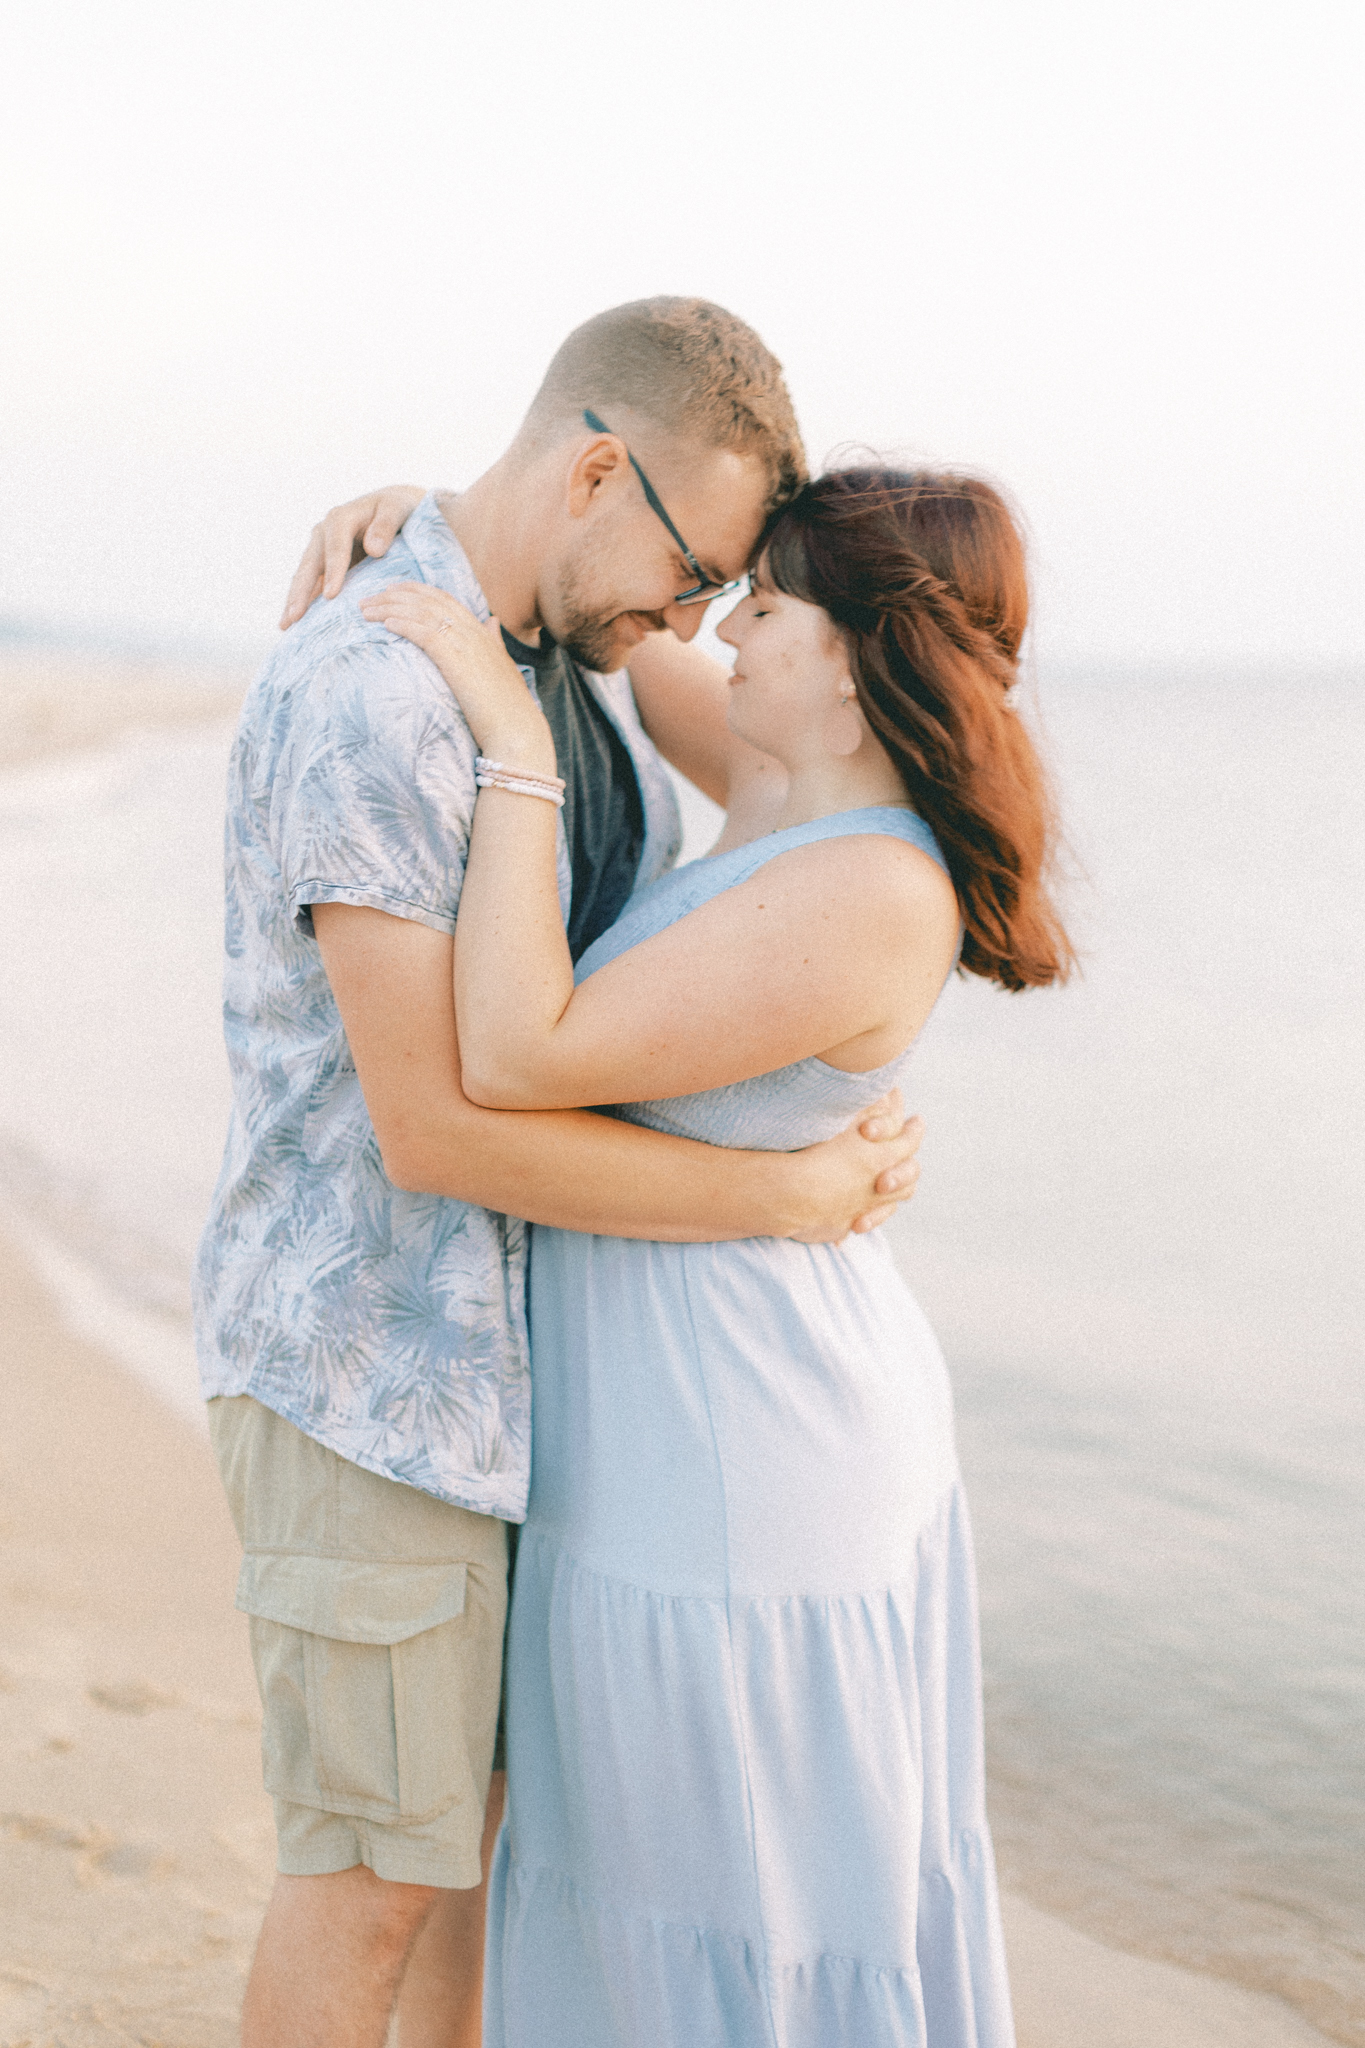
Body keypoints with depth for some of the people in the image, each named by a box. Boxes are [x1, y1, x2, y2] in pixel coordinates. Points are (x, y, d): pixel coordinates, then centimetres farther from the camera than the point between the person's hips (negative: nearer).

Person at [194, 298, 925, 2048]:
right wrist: (793, 1197, -21)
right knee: (375, 1868, 3)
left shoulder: (577, 658, 6)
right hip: (372, 1366, -9)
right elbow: (434, 1128, -27)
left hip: (517, 1330, 9)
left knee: (487, 1787, 21)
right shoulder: (359, 702, -24)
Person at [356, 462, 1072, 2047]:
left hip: (726, 1468, -10)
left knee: (740, 1890, 8)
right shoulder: (820, 824, 3)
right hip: (778, 1421, 10)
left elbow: (515, 1060, -31)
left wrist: (515, 745, -28)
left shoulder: (866, 895, -27)